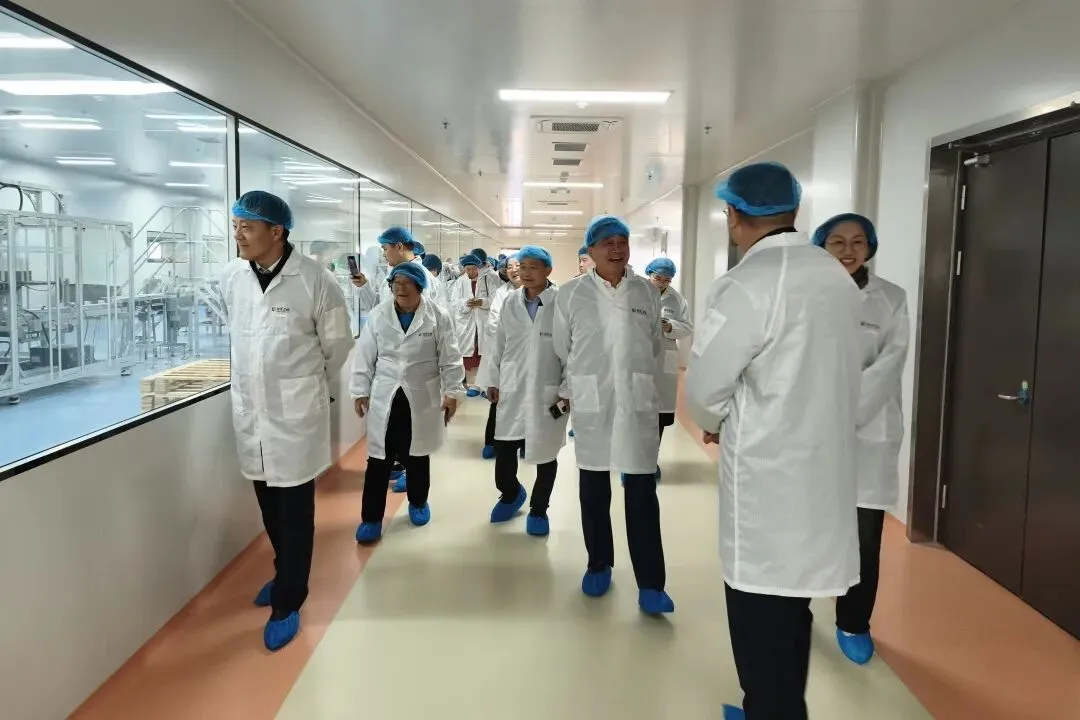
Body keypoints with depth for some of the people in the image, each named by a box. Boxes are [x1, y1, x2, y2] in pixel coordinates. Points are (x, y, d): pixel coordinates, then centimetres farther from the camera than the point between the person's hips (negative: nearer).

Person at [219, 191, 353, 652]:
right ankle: (288, 575, 39)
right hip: (249, 411, 5)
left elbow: (337, 343, -2)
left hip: (296, 412, -5)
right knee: (269, 508, 18)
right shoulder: (231, 277, 0)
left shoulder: (314, 279, -14)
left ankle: (288, 602, 18)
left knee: (294, 513, 5)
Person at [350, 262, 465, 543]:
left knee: (417, 456, 15)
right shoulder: (378, 315, -1)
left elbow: (449, 358, -2)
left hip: (421, 399, -1)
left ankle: (418, 502, 37)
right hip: (384, 397, 1)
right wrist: (360, 391, 1)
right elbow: (365, 356, 3)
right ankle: (371, 517, 12)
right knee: (379, 458, 2)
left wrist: (452, 392, -4)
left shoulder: (437, 316, -6)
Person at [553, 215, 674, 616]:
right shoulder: (571, 295, -2)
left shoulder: (647, 293, 2)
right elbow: (561, 350, 8)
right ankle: (599, 566, 30)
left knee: (643, 497, 1)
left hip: (638, 405, 0)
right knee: (593, 493, 12)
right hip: (591, 406, 0)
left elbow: (654, 346, 13)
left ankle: (650, 584, 8)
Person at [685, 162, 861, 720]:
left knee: (762, 619, 5)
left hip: (770, 475, -8)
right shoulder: (837, 277, 7)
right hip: (822, 465, 8)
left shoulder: (747, 284, -17)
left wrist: (713, 423, 9)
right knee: (789, 610, 21)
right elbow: (819, 372, 12)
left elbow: (704, 384, -13)